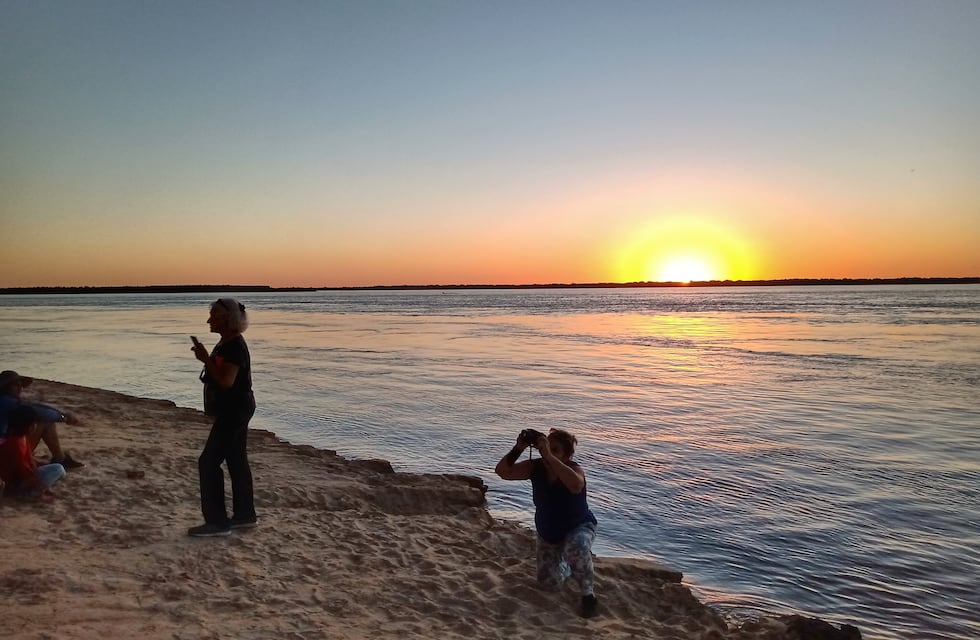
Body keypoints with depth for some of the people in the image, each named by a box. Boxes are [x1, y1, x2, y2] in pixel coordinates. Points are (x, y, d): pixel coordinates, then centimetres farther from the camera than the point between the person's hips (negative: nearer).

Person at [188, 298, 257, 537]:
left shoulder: (235, 347, -20)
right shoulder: (226, 343, 13)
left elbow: (226, 380, -26)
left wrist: (205, 358, -21)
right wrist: (205, 356, 11)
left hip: (234, 411, -11)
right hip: (231, 410, 11)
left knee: (208, 462, -7)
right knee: (236, 461, 14)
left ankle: (217, 521, -1)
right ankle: (245, 515, 23)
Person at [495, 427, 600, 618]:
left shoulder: (574, 469, -28)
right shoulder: (535, 467, -18)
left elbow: (576, 485, -54)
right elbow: (502, 471, -26)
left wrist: (549, 456, -54)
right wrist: (518, 448, -40)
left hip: (579, 527, -4)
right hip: (548, 533, 4)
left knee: (576, 547, -39)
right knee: (550, 583, 0)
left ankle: (588, 595, -15)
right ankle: (565, 564, 35)